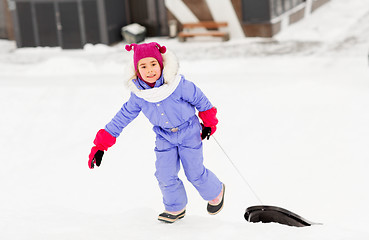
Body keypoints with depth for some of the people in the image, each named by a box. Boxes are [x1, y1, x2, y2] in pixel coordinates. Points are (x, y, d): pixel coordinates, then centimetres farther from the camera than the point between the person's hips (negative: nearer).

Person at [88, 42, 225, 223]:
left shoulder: (179, 85, -26)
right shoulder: (138, 95, -14)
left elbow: (199, 99, -9)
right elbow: (123, 117, -5)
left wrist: (208, 123, 3)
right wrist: (101, 145, -7)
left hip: (189, 133, -3)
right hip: (164, 137, 3)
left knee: (195, 173, 3)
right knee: (165, 176, -1)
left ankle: (216, 192, 35)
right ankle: (176, 208, 25)